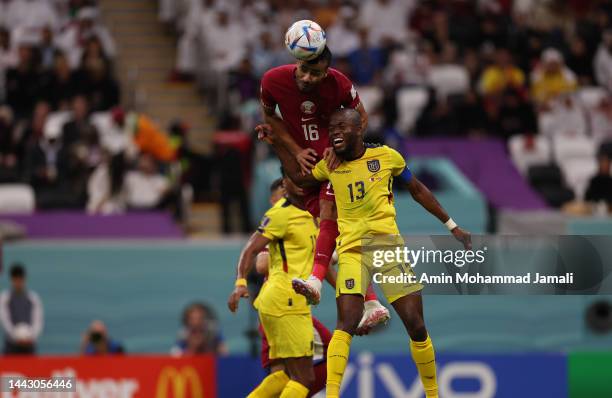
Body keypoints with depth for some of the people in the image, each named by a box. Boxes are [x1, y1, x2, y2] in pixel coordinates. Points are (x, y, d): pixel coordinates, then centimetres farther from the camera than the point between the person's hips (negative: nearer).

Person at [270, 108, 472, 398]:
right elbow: (299, 178, 26)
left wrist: (452, 227, 17)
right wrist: (277, 144, 18)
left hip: (389, 246, 0)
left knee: (416, 327, 0)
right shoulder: (330, 166, 10)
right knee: (347, 323, -20)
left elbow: (418, 191, 15)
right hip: (352, 250, 0)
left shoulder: (386, 156, 4)